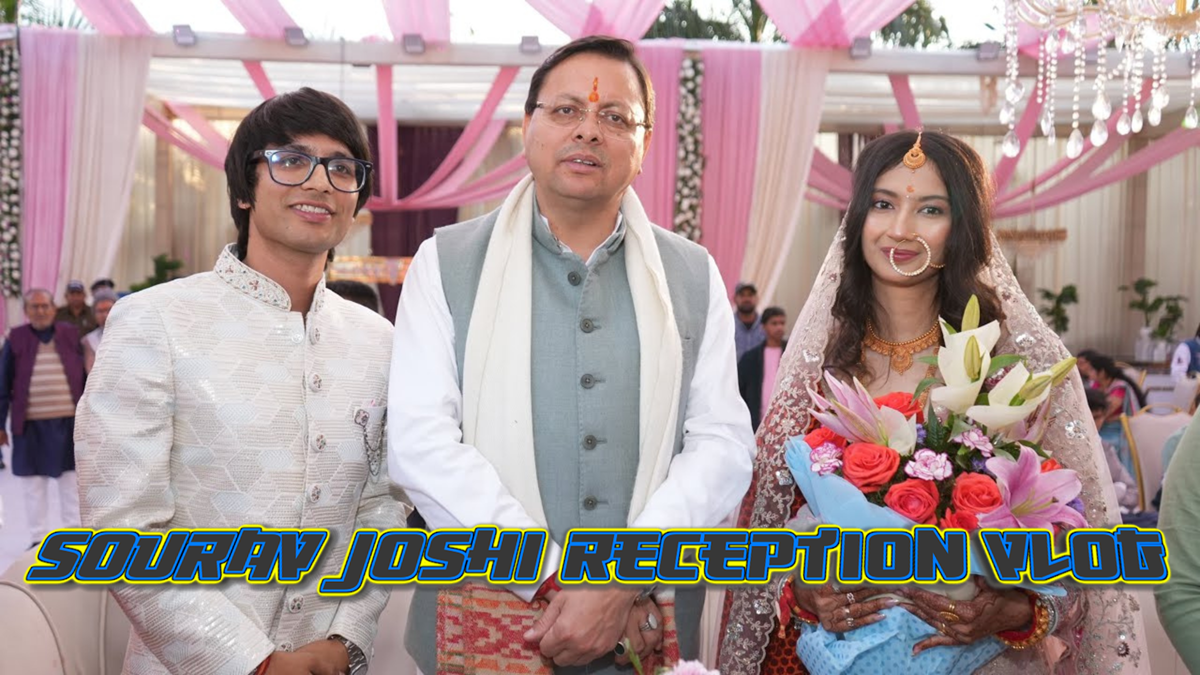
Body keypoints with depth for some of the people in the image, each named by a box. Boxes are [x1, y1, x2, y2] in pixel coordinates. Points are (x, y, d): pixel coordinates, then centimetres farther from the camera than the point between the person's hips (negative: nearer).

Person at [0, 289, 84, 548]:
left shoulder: (70, 335, 6)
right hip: (30, 424, -1)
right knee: (34, 482, 6)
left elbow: (85, 378, 9)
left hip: (68, 422, 1)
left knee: (72, 480, 8)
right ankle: (39, 539, 17)